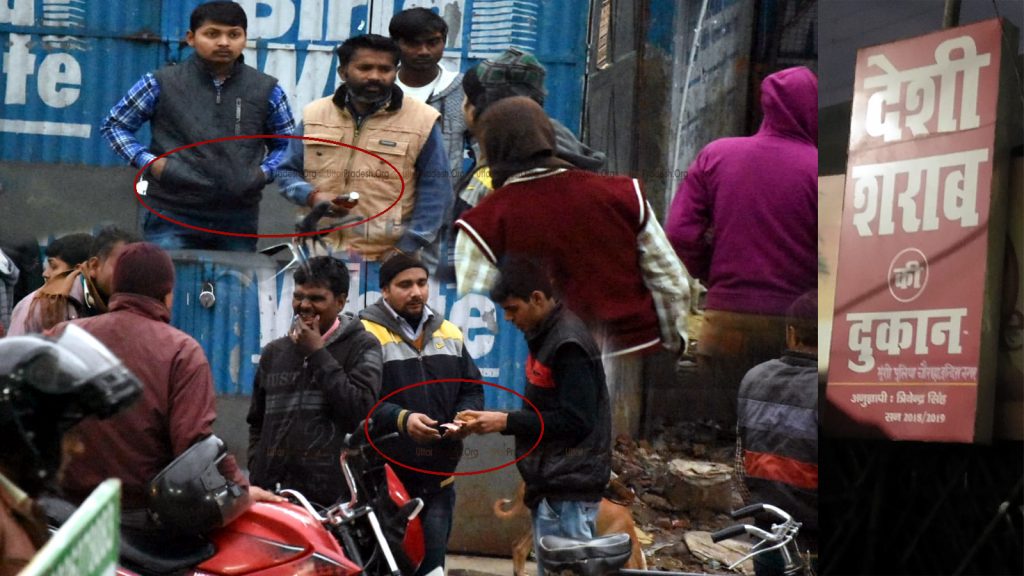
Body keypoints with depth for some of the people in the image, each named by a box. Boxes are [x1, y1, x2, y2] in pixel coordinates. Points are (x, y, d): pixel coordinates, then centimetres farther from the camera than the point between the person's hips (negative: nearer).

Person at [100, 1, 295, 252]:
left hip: (238, 220, 2)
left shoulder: (266, 89, 5)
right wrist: (147, 161, -5)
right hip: (172, 217, -2)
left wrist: (265, 171, -1)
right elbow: (114, 125, 9)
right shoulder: (162, 84, -1)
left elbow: (287, 143, 18)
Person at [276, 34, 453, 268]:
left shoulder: (421, 121, 0)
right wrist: (312, 196, -6)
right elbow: (288, 172, 16)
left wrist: (405, 249, -9)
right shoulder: (314, 115, 10)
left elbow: (434, 192, -1)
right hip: (315, 255, 3)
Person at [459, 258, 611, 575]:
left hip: (569, 488, -10)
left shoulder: (568, 343, -16)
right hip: (552, 482, 10)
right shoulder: (545, 335, 14)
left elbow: (575, 421, -21)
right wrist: (500, 420, 6)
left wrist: (506, 422, -17)